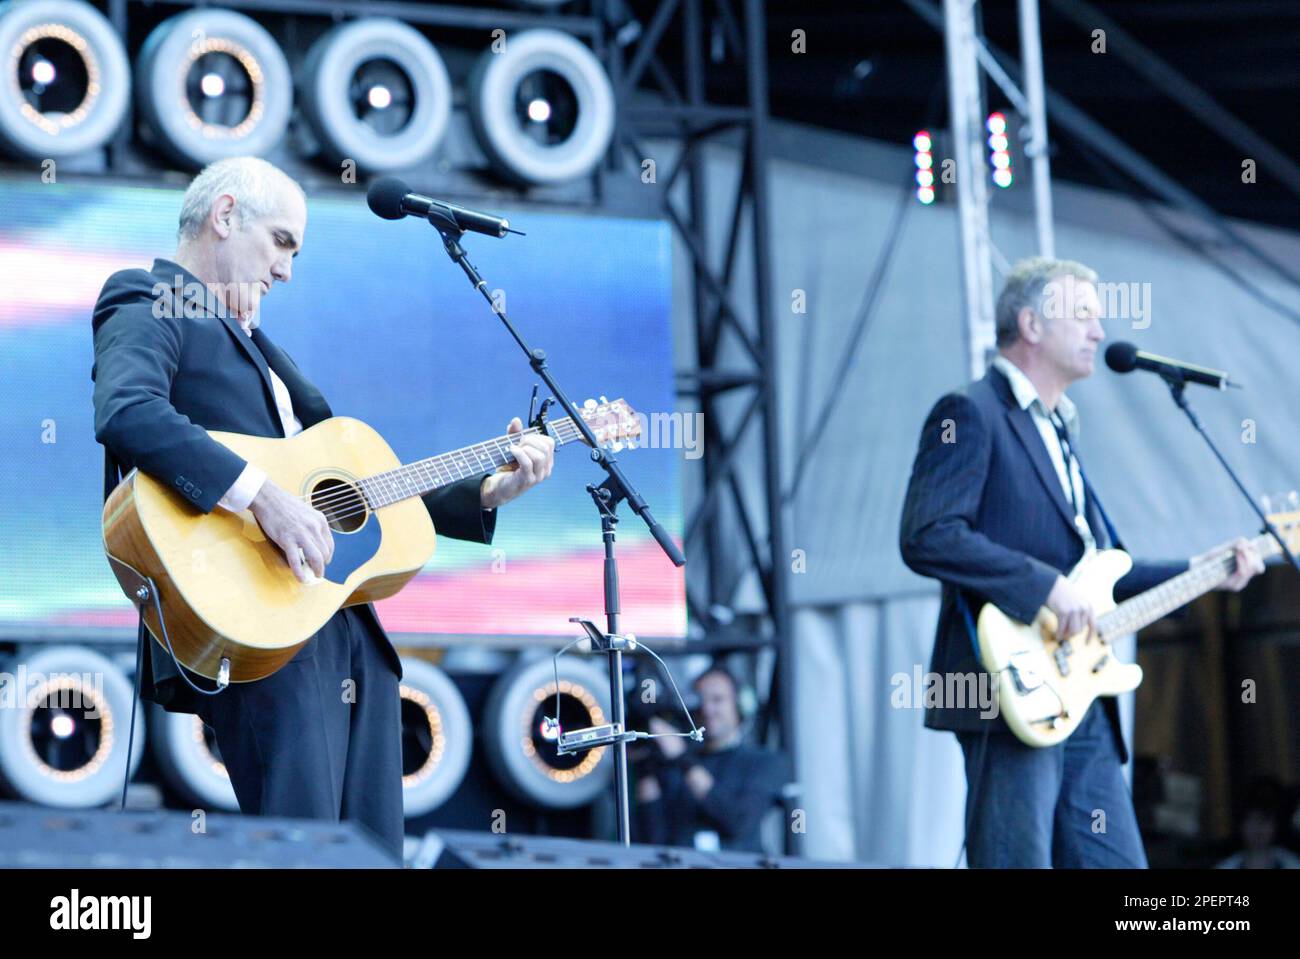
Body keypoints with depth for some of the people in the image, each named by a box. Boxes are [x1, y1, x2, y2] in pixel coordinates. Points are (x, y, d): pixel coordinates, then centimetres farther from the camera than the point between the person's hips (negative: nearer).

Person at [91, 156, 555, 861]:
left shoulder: (253, 344, 29)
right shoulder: (150, 308, 1)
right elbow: (126, 413, -22)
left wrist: (486, 493, 17)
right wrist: (262, 496, -27)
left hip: (353, 636, 9)